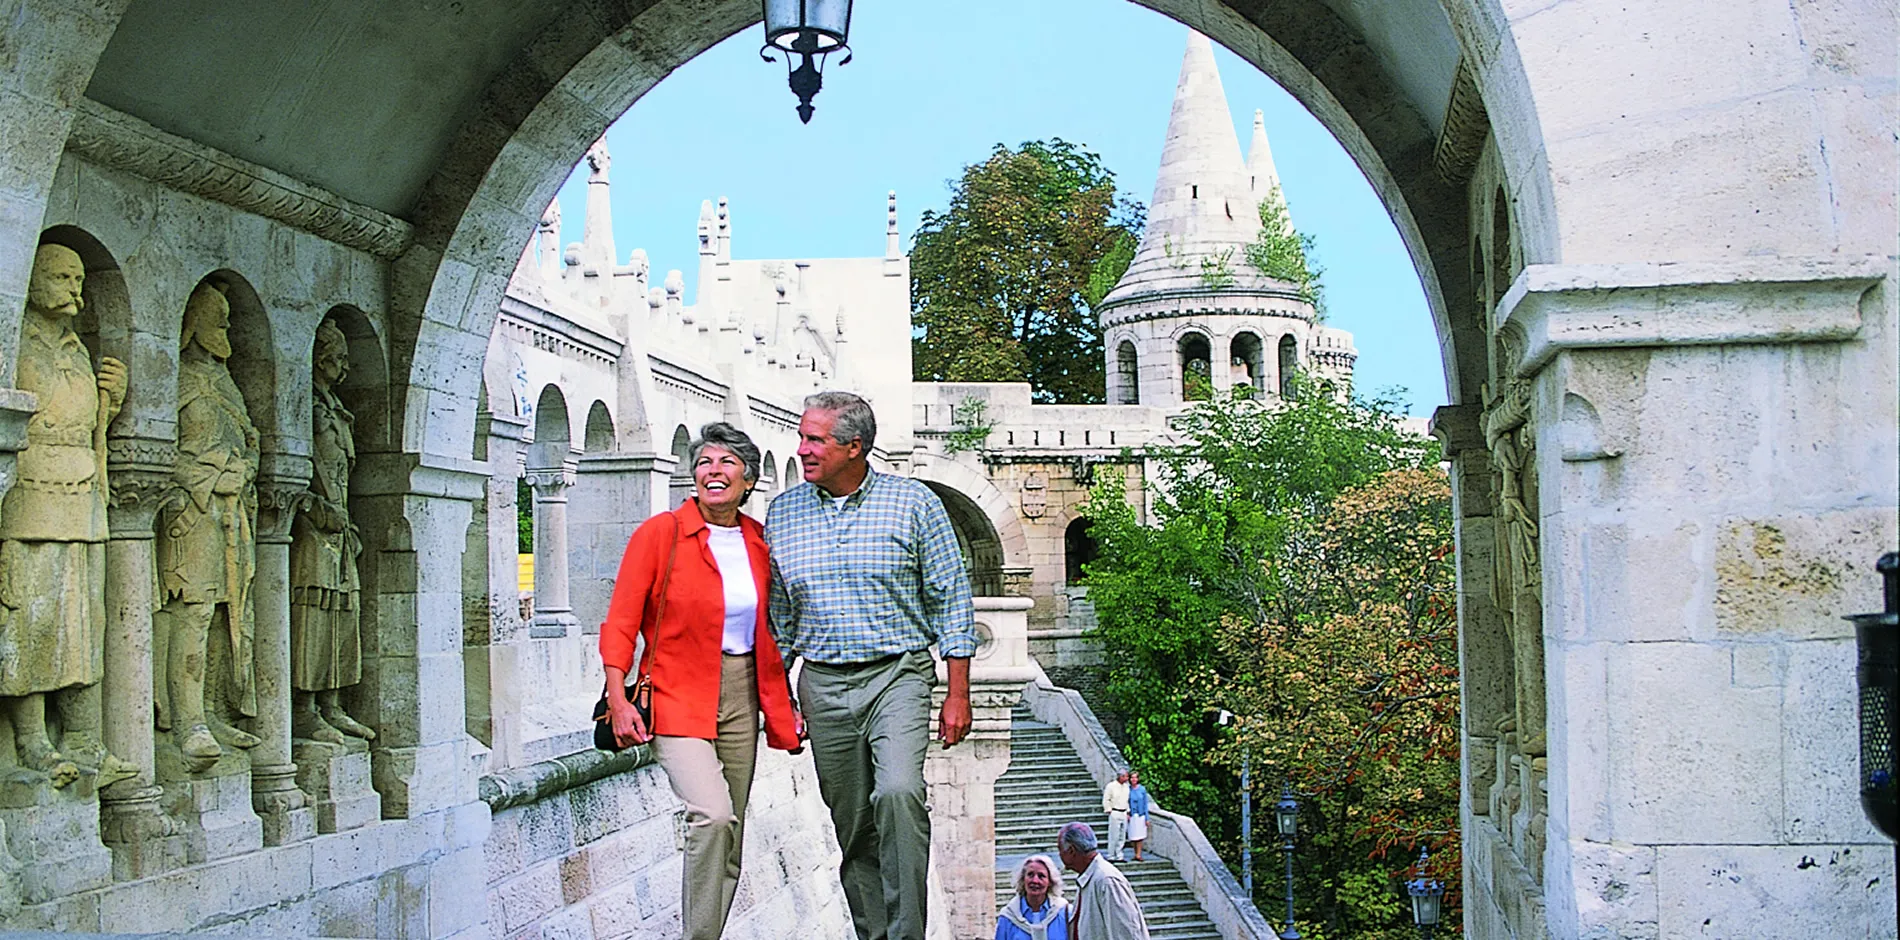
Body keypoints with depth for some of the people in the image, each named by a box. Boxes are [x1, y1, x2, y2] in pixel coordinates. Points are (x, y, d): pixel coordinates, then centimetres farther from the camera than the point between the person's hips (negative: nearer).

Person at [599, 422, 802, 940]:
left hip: (741, 697, 5)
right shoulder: (659, 533, -6)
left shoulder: (759, 543, 8)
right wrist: (617, 700, -16)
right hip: (678, 695, -5)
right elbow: (620, 624, -6)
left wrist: (783, 704, 16)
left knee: (729, 834, 8)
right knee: (713, 817, -23)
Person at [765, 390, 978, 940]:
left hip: (899, 673, -4)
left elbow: (950, 600, 1)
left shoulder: (913, 503, -2)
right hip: (823, 684, 4)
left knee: (898, 793, -25)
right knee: (851, 825, 6)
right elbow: (777, 614, 15)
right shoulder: (783, 512, 7)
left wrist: (958, 694, -3)